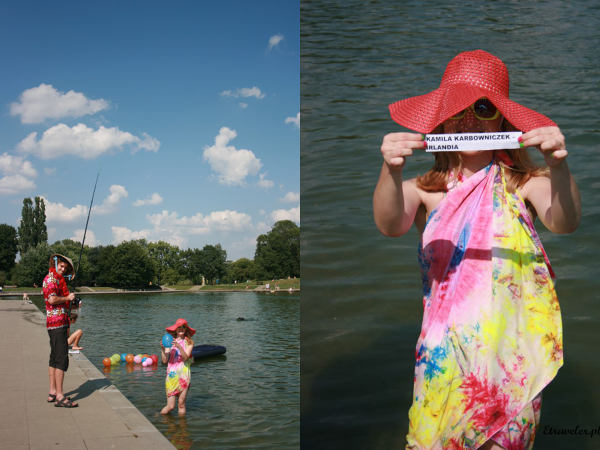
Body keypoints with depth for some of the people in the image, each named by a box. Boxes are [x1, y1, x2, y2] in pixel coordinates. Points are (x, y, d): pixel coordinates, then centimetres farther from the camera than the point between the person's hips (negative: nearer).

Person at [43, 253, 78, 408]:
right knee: (61, 359, -12)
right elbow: (52, 299, -23)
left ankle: (53, 393, 20)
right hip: (57, 323, -11)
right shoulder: (51, 278, -10)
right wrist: (68, 298, -9)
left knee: (54, 358, 14)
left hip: (56, 324, 11)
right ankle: (59, 396, -13)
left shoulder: (57, 279, 20)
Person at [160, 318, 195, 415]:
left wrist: (179, 347, -25)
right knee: (170, 406, -1)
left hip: (184, 375, 0)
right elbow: (164, 360, -2)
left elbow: (185, 357, -12)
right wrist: (162, 348, -16)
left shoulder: (189, 342, 4)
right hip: (172, 375, 0)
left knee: (181, 404, 0)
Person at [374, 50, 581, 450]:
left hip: (514, 350, 0)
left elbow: (565, 222, -17)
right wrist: (391, 172, -36)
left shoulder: (524, 184, -1)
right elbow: (390, 224, -17)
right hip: (448, 352, 1)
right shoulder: (424, 191, 1)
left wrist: (558, 168, -37)